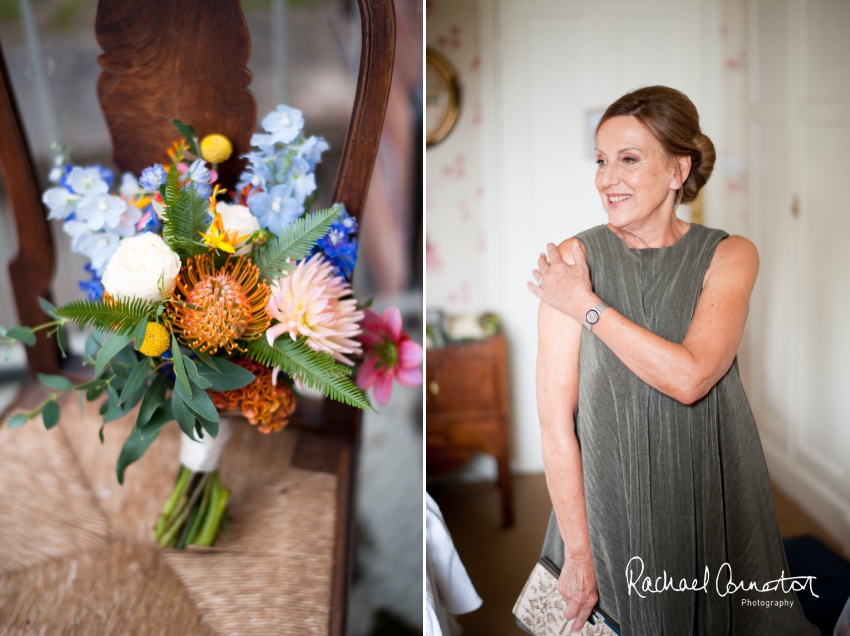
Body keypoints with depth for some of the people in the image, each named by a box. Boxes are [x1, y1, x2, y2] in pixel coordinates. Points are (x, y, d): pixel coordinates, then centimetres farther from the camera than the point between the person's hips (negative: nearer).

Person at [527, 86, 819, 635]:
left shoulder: (730, 257, -4)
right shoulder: (571, 262, -8)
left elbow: (690, 377, -21)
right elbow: (556, 419, -11)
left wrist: (587, 306, -16)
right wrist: (578, 555, -12)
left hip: (712, 503, 1)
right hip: (608, 508, -1)